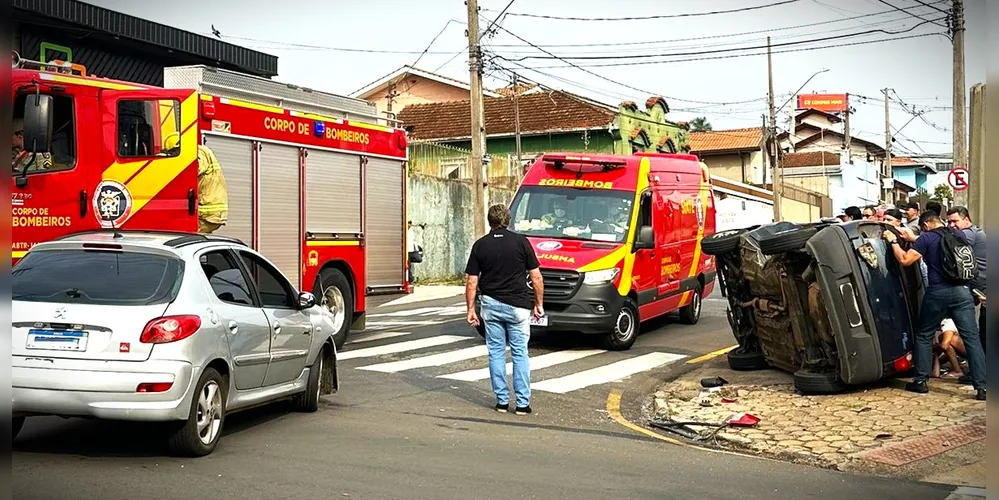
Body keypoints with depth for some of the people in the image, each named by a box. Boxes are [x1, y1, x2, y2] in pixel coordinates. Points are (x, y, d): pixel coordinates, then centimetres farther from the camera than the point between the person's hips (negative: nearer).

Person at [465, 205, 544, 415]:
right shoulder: (521, 242, -4)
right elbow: (536, 277, -4)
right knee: (520, 353, 5)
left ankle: (502, 401, 12)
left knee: (496, 352, 10)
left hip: (491, 304, 1)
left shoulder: (480, 245, 0)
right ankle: (523, 403, 4)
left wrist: (471, 309, 7)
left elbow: (471, 282, -1)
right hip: (518, 305, -1)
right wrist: (539, 303, 7)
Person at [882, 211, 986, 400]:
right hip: (962, 291, 3)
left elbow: (905, 260, -9)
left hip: (937, 292, -3)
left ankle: (920, 381, 19)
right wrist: (915, 240, 33)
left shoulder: (927, 238, -4)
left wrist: (893, 241, 4)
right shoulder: (958, 235, 11)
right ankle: (982, 387, -6)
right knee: (972, 338, -1)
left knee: (924, 336, 15)